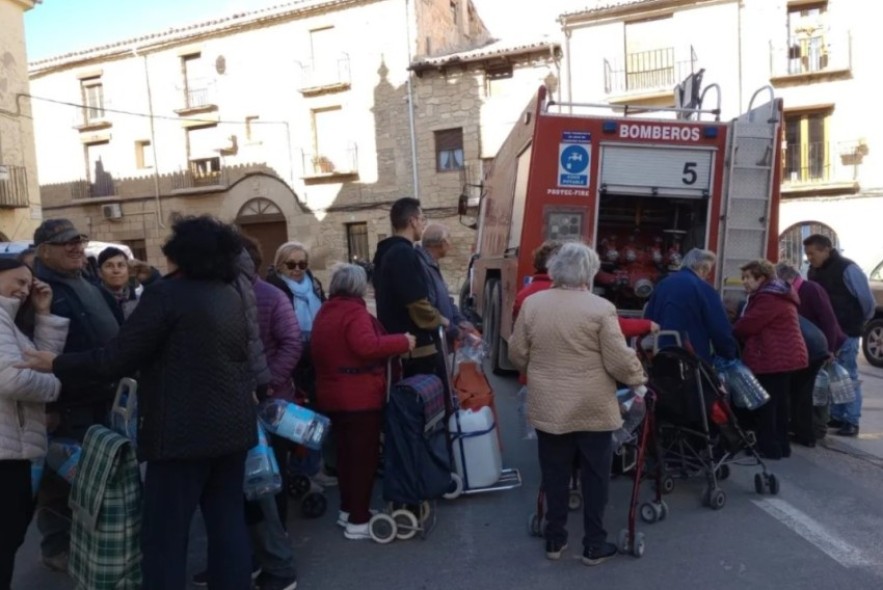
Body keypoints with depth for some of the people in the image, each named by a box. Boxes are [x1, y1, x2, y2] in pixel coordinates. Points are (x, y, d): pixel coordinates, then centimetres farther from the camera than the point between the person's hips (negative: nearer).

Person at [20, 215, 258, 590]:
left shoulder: (167, 294, -11)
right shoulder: (232, 296, 10)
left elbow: (116, 360, -12)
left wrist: (56, 364, 0)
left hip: (185, 430, -7)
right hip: (233, 424, 7)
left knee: (165, 534, 4)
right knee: (228, 522, 14)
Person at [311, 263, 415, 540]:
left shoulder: (324, 312, 13)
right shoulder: (354, 311, -16)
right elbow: (368, 347, -29)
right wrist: (403, 341, -20)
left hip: (333, 395, 9)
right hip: (360, 397, -9)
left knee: (346, 453, 19)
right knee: (364, 456, 0)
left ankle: (347, 509, 30)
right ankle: (358, 521, 5)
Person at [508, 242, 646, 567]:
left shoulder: (531, 303, -2)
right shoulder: (600, 308, -13)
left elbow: (517, 355, 5)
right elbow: (620, 361, -12)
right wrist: (637, 377, 8)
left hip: (547, 407, 3)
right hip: (592, 409, -3)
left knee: (554, 476, 14)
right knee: (595, 477, 11)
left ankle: (554, 540, 25)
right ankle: (594, 545, 21)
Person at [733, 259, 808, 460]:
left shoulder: (768, 298, -18)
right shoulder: (776, 295, 20)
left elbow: (747, 324, -18)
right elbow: (760, 326, 18)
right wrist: (740, 336, 6)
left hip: (772, 359, -11)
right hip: (783, 357, 11)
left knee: (766, 404, -4)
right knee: (779, 403, 16)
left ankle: (769, 447, 2)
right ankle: (781, 445, 24)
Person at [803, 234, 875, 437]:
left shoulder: (847, 269, -15)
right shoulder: (813, 270, 7)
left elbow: (867, 300, -9)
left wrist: (859, 323, 4)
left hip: (846, 332, -7)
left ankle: (852, 422, 4)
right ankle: (837, 416, 20)